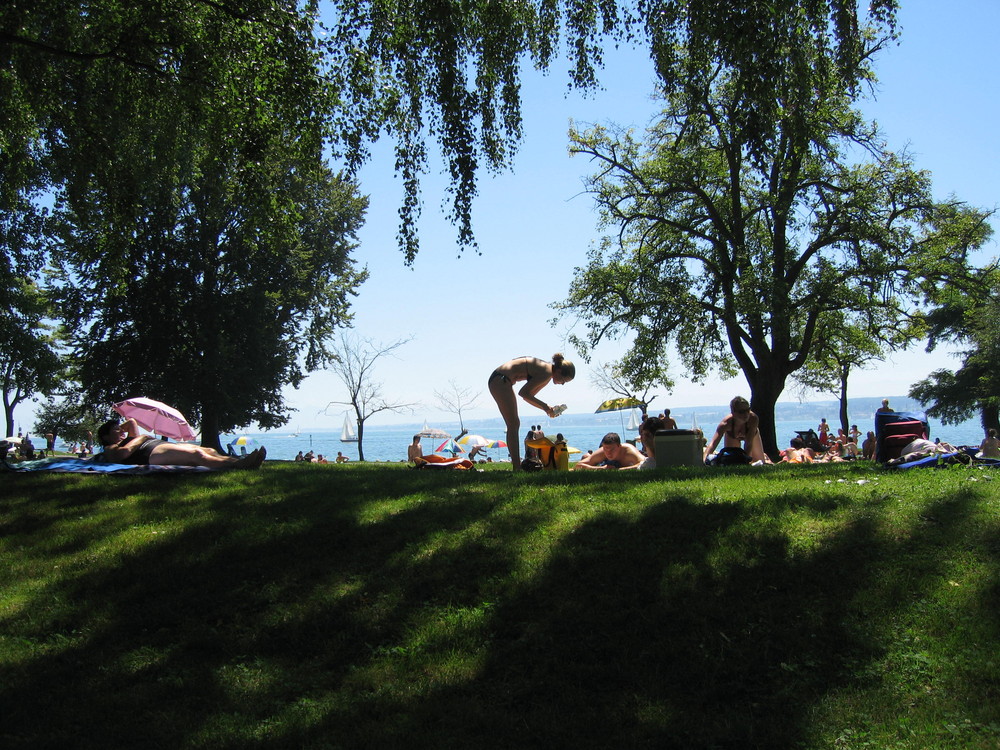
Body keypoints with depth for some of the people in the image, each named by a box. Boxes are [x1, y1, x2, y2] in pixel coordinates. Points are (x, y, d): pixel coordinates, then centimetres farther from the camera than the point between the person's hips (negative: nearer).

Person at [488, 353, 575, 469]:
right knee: (513, 425, -9)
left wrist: (546, 408, 8)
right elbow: (523, 393, -18)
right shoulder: (546, 373, -15)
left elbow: (528, 396, 18)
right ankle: (516, 468, -11)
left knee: (515, 425, 12)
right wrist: (544, 406, -12)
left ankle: (517, 464, 15)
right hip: (500, 380, -10)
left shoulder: (547, 374, 14)